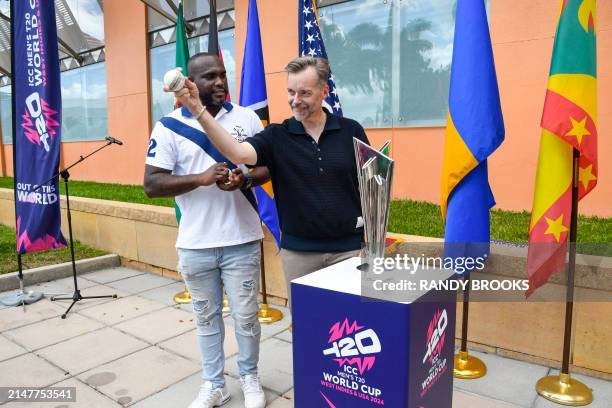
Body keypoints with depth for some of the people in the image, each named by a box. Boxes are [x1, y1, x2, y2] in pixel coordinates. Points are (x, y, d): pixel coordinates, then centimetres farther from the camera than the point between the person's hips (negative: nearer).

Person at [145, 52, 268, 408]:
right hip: (195, 245, 0)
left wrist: (245, 180, -17)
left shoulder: (247, 117, 1)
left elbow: (269, 165, 5)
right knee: (206, 317, 15)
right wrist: (201, 178, -21)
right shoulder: (168, 126, -2)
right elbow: (152, 184, -6)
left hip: (242, 240, 0)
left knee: (246, 316, 11)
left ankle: (250, 379, 35)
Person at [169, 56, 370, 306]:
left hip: (349, 247, 0)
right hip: (298, 251, 1)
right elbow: (238, 154, -22)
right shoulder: (277, 136, -4)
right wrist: (197, 109, -33)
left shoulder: (351, 131, -2)